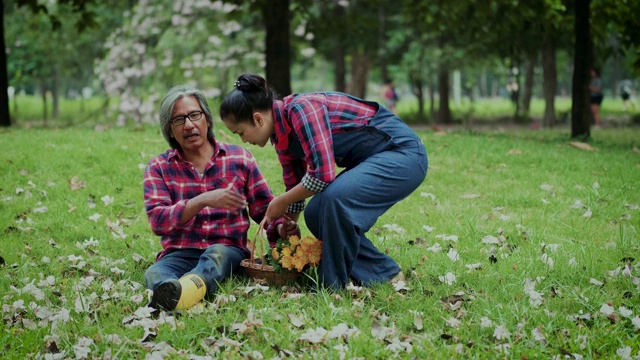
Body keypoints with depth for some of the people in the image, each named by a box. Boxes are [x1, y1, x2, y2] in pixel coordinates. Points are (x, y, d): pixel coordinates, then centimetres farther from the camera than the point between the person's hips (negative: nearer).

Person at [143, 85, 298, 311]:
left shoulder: (239, 158, 13)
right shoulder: (159, 168, 11)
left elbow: (265, 210, 13)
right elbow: (157, 220, -5)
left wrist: (281, 229, -11)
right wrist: (203, 201, -19)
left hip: (228, 251, -1)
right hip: (180, 255, 1)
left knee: (216, 253, -36)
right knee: (155, 273, -33)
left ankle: (189, 289, -68)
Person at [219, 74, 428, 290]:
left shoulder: (301, 109, -22)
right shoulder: (281, 135, 6)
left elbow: (323, 173, -28)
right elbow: (296, 188, 18)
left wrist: (282, 202, -13)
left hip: (403, 152, -10)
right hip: (371, 160, 10)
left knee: (335, 198, -29)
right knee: (316, 214, 1)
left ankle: (334, 286, -13)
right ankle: (384, 275, 12)